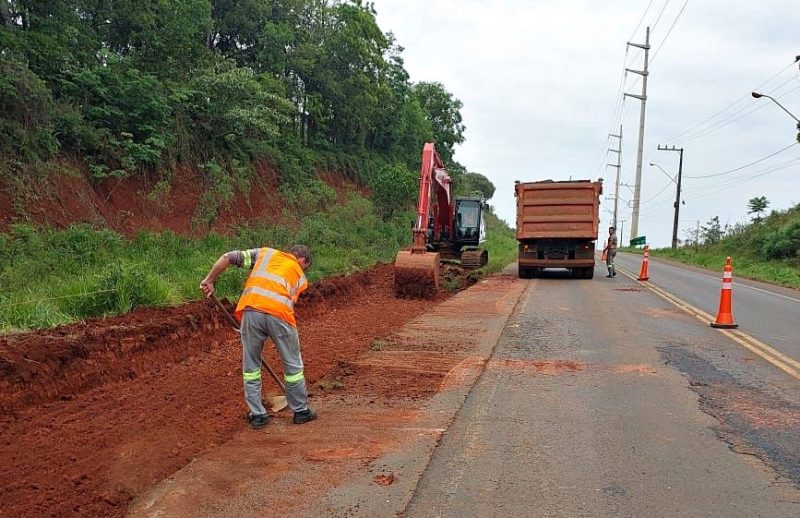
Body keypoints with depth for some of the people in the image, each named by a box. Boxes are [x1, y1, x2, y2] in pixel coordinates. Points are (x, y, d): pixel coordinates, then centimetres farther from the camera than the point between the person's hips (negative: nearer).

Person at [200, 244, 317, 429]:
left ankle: (257, 415, 24)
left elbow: (227, 257, 19)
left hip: (251, 310, 1)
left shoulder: (264, 252, 29)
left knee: (251, 366, 18)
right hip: (279, 314, -1)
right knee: (293, 365, 18)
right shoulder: (300, 276, 27)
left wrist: (209, 280, 27)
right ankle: (301, 411, 30)